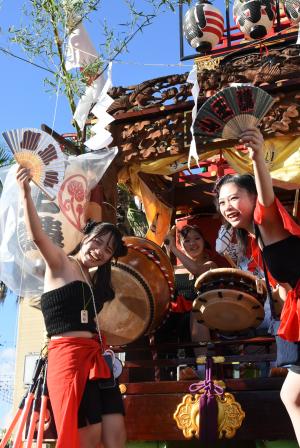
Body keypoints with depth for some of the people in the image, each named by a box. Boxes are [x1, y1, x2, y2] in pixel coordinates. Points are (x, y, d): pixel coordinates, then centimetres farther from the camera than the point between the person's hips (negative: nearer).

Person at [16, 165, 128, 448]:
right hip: (69, 355, -8)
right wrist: (25, 193, -34)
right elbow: (37, 236, -22)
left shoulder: (94, 280, 21)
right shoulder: (60, 264, -2)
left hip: (95, 356, 8)